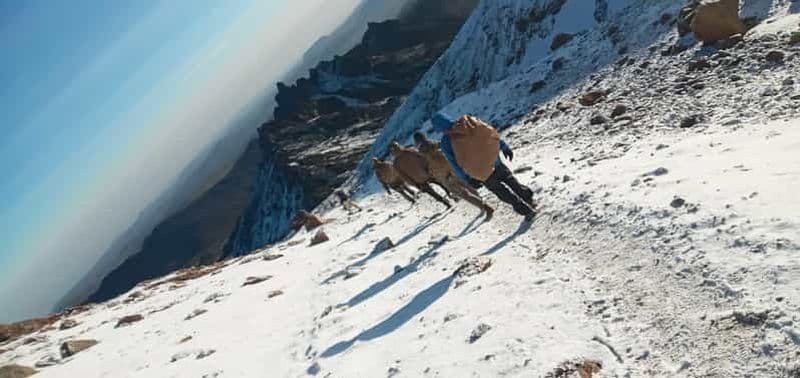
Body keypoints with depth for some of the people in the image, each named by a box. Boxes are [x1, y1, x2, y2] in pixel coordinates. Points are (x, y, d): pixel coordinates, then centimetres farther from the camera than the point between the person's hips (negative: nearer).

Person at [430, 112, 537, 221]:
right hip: (493, 156, 3)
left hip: (480, 171, -3)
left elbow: (455, 165, -6)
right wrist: (504, 147, 11)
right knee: (509, 179, 28)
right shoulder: (470, 120, -3)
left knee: (499, 190, 17)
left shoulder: (445, 142, -10)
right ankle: (528, 199, 39)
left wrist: (467, 179, 4)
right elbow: (491, 133, 2)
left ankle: (527, 210, 23)